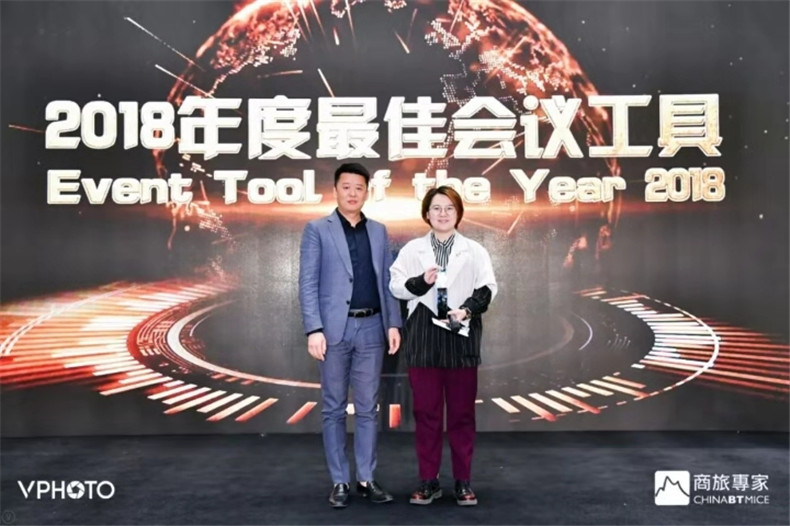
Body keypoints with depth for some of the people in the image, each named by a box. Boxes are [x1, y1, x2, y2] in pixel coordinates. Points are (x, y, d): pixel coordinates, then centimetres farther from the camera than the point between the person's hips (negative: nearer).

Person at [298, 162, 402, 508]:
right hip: (335, 328, -3)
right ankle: (339, 482, 15)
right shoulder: (317, 230, 1)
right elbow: (308, 283, -5)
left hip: (371, 328, 3)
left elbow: (387, 281, 11)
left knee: (367, 408, 8)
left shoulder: (378, 232, 12)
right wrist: (314, 329, -13)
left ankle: (366, 479, 17)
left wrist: (393, 323, 3)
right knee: (334, 408, 6)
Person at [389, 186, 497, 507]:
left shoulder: (474, 251, 8)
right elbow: (396, 286, 2)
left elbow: (487, 288, 0)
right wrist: (421, 281, -17)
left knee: (462, 412, 4)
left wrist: (468, 309, -18)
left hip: (461, 336, 0)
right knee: (426, 411, 5)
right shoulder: (412, 249, 9)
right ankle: (428, 481, 15)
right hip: (423, 336, 1)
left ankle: (463, 482, 14)